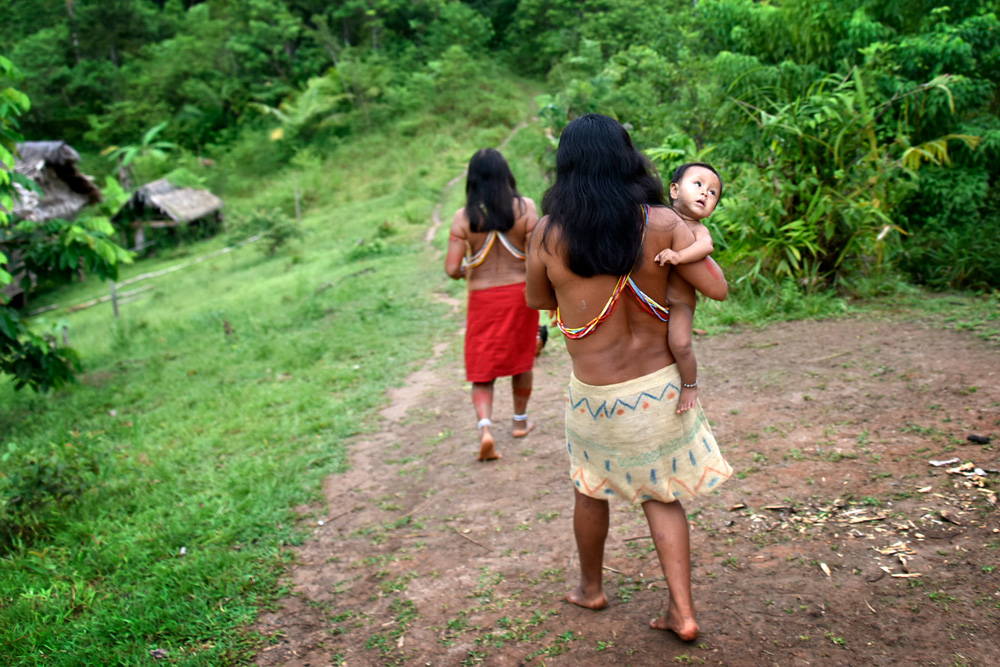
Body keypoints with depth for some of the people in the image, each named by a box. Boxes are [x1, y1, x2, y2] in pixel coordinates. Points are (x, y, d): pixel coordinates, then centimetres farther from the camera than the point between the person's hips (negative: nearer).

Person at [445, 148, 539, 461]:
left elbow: (452, 269, -11)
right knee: (521, 360, 20)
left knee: (482, 369, 9)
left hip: (483, 298, -1)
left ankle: (485, 428, -10)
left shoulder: (463, 217, -9)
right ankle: (520, 421, 35)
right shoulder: (525, 208, -10)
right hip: (519, 292, 1)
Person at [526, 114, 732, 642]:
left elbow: (537, 300, 2)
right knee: (661, 495, 19)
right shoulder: (661, 223, -14)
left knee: (591, 489, 23)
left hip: (595, 394, -1)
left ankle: (591, 588, 43)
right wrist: (697, 243, 7)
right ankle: (682, 611, 18)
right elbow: (717, 288, -11)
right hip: (659, 385, 1)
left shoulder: (548, 233, -14)